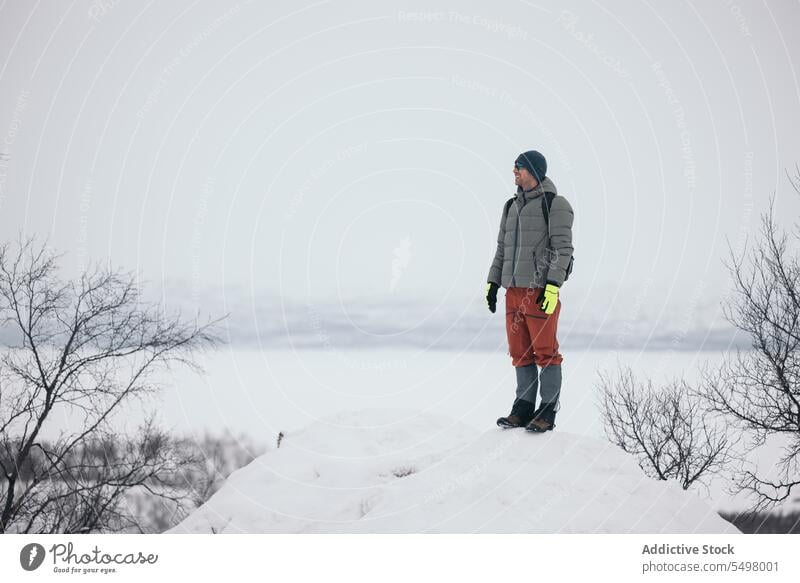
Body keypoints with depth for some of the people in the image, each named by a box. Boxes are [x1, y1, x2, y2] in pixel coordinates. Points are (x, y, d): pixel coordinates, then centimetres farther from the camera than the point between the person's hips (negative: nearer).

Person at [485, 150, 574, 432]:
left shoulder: (555, 204, -4)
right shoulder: (512, 207, 17)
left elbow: (563, 249, -10)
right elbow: (502, 248, 22)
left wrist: (553, 286, -18)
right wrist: (492, 282, 14)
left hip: (541, 291, -7)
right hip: (513, 291, 7)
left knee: (545, 352, -4)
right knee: (520, 353, 8)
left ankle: (547, 412, 0)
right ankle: (524, 408, 14)